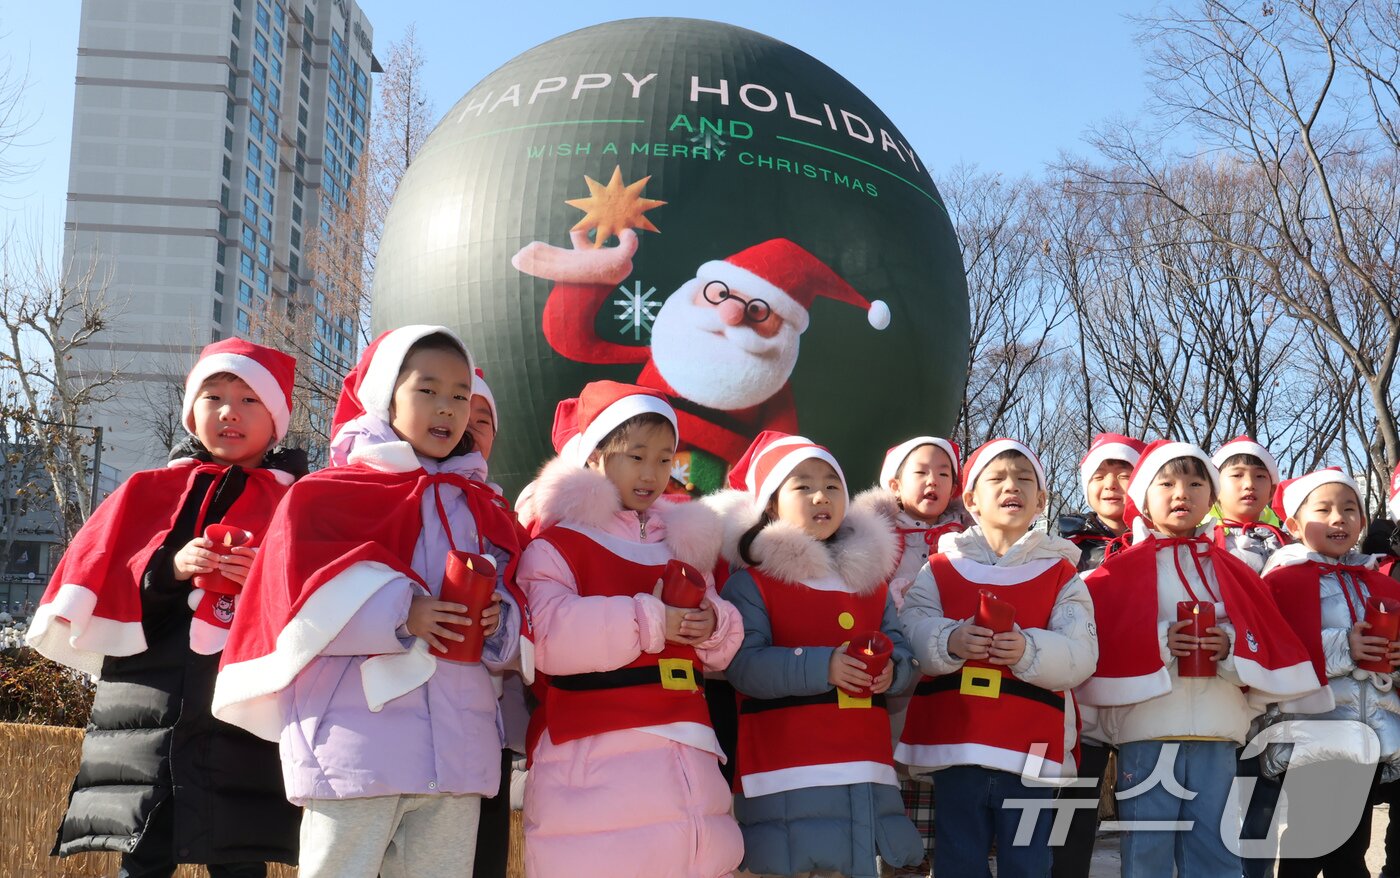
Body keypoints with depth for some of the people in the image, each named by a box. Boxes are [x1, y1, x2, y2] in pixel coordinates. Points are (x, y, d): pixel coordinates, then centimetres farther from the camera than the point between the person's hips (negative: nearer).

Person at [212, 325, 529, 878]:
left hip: (459, 747, 5)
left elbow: (517, 642, 18)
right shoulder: (329, 494, 3)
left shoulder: (482, 508, 18)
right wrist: (400, 614, -20)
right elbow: (297, 590, -11)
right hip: (359, 744, -4)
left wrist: (499, 622, -6)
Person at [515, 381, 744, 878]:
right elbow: (545, 637, -17)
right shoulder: (556, 542, 0)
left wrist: (714, 626, -1)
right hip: (596, 760, -6)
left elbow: (716, 652, 23)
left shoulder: (683, 544, 21)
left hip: (687, 759, 6)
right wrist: (649, 621, -15)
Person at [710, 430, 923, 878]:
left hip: (866, 770, 5)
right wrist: (822, 667, -23)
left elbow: (902, 653, 14)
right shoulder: (750, 582, -1)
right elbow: (743, 664, -13)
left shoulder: (871, 577, 17)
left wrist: (890, 670, -9)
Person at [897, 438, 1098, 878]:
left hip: (1031, 751, 0)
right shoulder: (941, 568, 7)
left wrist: (1029, 651, -27)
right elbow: (910, 631, -7)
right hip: (955, 745, 1)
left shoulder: (1061, 574, 5)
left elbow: (1081, 656, -8)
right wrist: (950, 641, -27)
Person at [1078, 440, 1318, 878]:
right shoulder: (1119, 572, 2)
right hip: (1147, 732, -3)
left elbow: (1274, 646, 8)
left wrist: (1233, 648, -12)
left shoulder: (1232, 572, 13)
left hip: (1217, 735, 3)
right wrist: (1157, 643, -17)